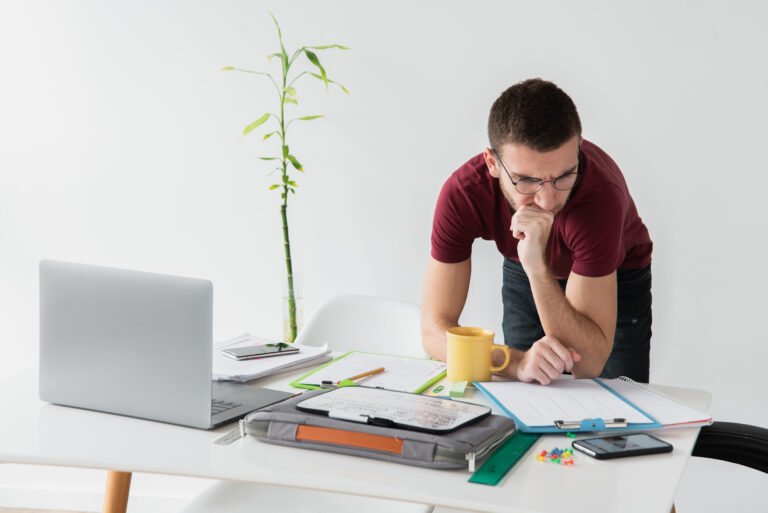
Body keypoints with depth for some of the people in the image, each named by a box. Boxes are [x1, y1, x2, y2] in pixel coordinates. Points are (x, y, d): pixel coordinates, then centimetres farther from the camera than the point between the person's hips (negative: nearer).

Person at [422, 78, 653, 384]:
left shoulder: (599, 195, -43)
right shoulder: (462, 194, -35)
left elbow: (589, 364, -43)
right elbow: (435, 330, -35)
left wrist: (539, 269, -55)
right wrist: (518, 363, -51)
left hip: (617, 279, -1)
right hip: (523, 276, 2)